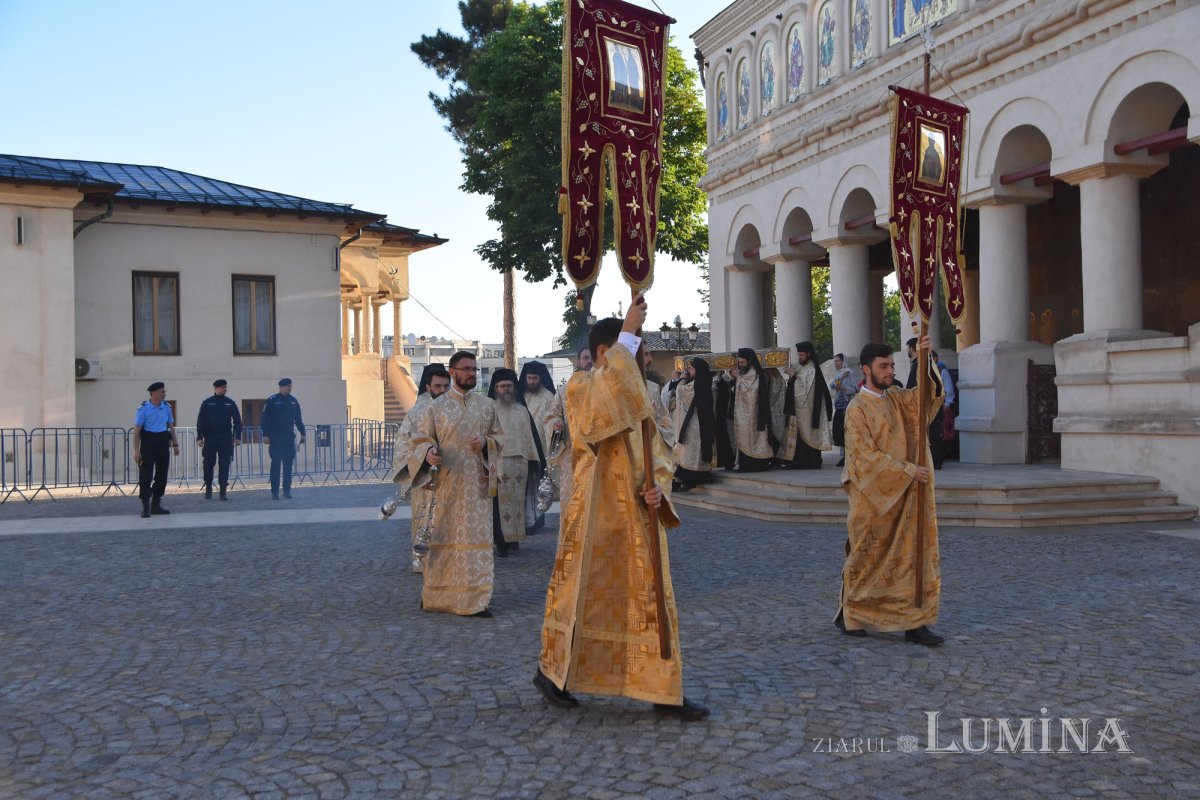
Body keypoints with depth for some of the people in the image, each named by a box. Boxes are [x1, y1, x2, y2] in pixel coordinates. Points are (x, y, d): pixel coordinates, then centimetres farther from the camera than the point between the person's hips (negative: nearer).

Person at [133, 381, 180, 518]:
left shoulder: (166, 407, 9)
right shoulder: (144, 409, -7)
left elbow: (171, 426, 16)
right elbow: (137, 430, -8)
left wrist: (175, 444, 9)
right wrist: (136, 450, -14)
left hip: (163, 441, 6)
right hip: (148, 441, -6)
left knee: (162, 474, 8)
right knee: (146, 475, -7)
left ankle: (156, 505, 18)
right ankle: (145, 507, -4)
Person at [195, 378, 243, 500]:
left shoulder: (230, 403, 7)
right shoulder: (207, 403, 3)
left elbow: (237, 420, 6)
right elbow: (200, 421, 2)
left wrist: (238, 436, -2)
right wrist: (200, 437, -4)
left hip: (226, 439, 1)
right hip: (210, 438, -1)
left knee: (224, 465, -2)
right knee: (208, 464, 4)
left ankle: (223, 491, 1)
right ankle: (208, 488, 20)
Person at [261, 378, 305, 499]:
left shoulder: (294, 401, 9)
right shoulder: (272, 401, -4)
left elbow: (298, 419, 14)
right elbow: (265, 419, -6)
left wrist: (302, 433, 9)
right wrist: (266, 435, -11)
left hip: (289, 438, 4)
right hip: (275, 438, -4)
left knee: (288, 464, 5)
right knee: (276, 464, -2)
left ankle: (287, 490, 11)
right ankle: (274, 492, 2)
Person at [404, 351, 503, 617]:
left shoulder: (486, 405, 9)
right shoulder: (437, 407, 1)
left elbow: (499, 437, 14)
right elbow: (418, 440, 2)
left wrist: (486, 442, -8)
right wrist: (428, 453, -20)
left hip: (478, 484, 2)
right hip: (448, 483, -2)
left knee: (477, 537, 0)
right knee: (445, 537, 3)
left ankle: (475, 598, 7)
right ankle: (436, 594, 18)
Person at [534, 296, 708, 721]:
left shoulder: (637, 394, 13)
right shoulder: (580, 388, -7)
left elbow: (657, 450, 11)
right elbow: (605, 392, -32)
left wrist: (656, 487, -10)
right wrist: (628, 331, -27)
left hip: (637, 514, 6)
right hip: (595, 512, -6)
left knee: (650, 598, 6)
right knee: (583, 592, 4)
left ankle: (663, 689, 13)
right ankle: (550, 670, 23)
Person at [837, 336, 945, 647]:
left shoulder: (898, 398, 9)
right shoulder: (857, 409, -11)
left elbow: (931, 393, -5)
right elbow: (868, 456, -16)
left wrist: (925, 359, -20)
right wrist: (908, 471, -19)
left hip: (904, 496, 6)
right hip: (873, 497, -6)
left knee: (912, 556, 3)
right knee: (866, 560, 5)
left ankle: (915, 623, 7)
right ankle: (848, 615, 22)